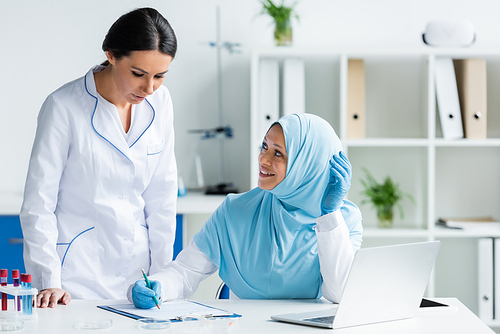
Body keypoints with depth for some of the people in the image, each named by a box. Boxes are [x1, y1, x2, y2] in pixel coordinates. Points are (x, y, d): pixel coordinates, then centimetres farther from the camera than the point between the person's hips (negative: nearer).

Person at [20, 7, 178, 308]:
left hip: (137, 269, 4)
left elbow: (161, 194, 6)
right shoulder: (64, 106, -13)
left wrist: (161, 274, 3)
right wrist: (48, 282, -16)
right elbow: (38, 203, -11)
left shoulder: (159, 102, 1)